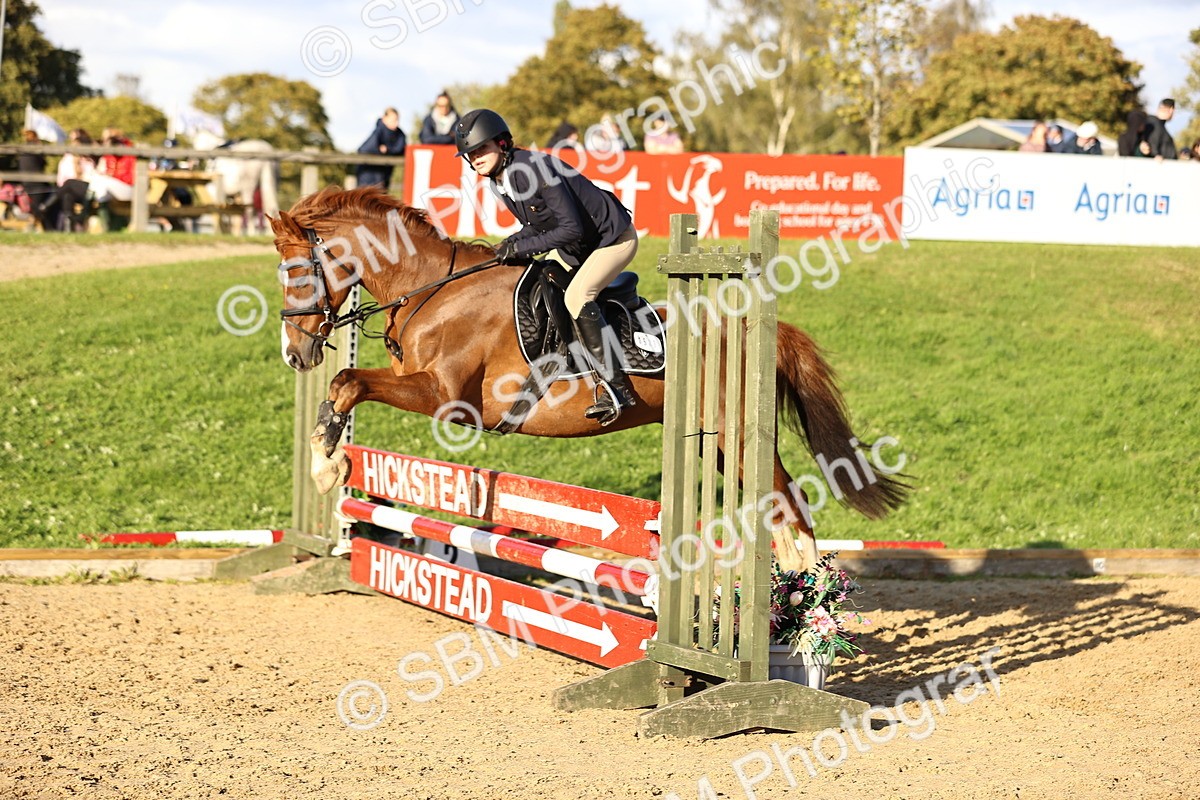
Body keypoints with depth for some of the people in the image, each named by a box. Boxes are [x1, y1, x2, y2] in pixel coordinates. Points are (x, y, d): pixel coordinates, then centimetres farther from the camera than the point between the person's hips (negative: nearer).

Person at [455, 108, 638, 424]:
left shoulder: (535, 169, -31)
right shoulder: (498, 179, -3)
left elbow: (571, 228, -32)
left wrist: (521, 246, -28)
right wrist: (511, 246, -9)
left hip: (614, 238, -10)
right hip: (574, 245, 10)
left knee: (576, 296, -26)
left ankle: (615, 387, -21)